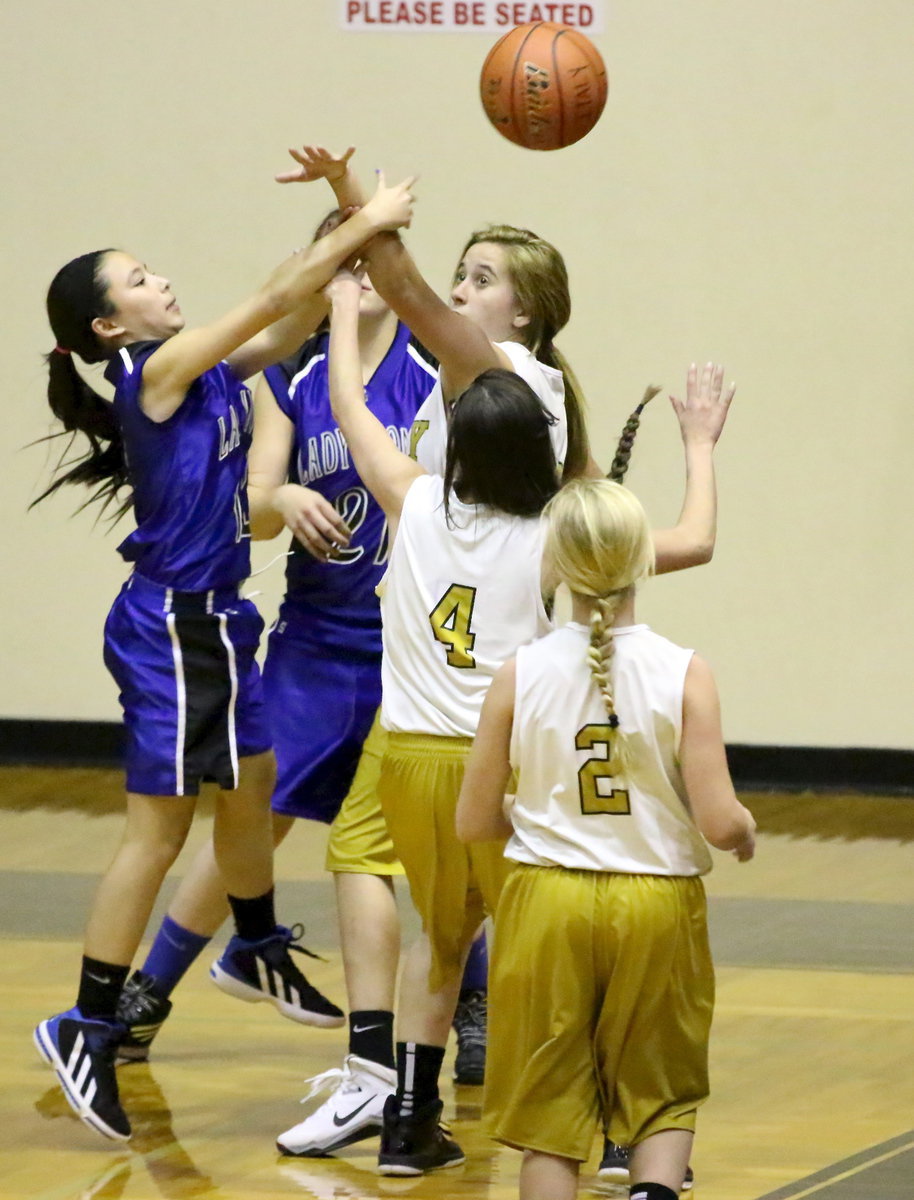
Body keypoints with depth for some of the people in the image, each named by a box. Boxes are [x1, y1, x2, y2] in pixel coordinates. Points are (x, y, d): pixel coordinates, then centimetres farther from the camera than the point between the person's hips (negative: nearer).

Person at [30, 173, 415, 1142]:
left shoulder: (205, 371, 7)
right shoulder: (157, 371, -17)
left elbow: (291, 323, 10)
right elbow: (278, 300, -17)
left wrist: (350, 226, -1)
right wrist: (364, 225, -10)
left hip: (211, 621, 9)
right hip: (170, 625, -9)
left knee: (251, 790, 24)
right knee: (157, 831, -7)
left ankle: (256, 952, 47)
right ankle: (87, 1029, -3)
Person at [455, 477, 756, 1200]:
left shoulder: (521, 676, -6)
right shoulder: (683, 676, -11)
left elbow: (473, 824, -1)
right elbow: (719, 822, -14)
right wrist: (745, 832, 9)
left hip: (548, 901, 1)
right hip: (657, 906, -1)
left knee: (549, 1112, 10)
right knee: (665, 1095, 16)